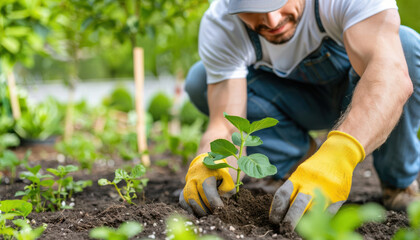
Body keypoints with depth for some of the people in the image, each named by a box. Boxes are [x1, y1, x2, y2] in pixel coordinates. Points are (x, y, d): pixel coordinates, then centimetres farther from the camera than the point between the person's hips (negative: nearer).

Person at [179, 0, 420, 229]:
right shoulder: (219, 26, -28)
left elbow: (392, 74, -51)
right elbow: (225, 125, -30)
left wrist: (339, 155, -65)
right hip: (299, 100, 2)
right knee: (200, 80, -20)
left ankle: (400, 181, -11)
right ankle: (296, 150, 0)